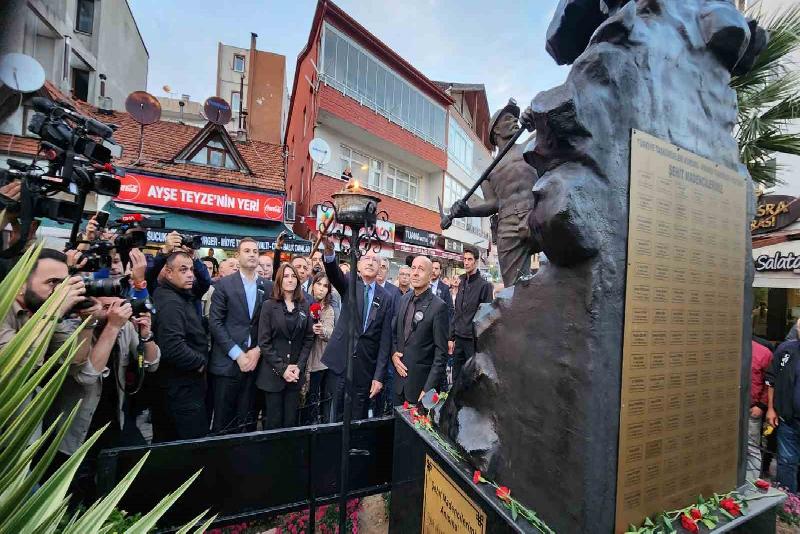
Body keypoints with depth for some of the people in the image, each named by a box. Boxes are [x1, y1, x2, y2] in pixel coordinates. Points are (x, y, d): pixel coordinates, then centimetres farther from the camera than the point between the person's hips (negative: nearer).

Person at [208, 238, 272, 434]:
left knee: (247, 421, 10)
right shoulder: (224, 284, 0)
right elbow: (215, 323, -5)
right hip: (227, 363, -2)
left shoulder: (268, 286, 7)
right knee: (222, 422, 7)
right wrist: (237, 354, -10)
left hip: (255, 362, 2)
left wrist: (258, 350, -5)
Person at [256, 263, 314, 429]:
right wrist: (282, 368, -12)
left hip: (296, 373, 2)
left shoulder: (304, 306, 5)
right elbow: (264, 342, -6)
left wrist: (299, 366, -6)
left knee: (291, 421, 9)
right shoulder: (269, 305, -2)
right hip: (273, 373, -2)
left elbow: (308, 338, 5)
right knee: (273, 421, 7)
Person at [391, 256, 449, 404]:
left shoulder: (439, 306, -16)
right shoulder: (404, 299, 3)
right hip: (399, 380, 5)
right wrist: (393, 354, -3)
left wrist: (429, 389, -17)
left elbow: (441, 352, -14)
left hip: (421, 382, -5)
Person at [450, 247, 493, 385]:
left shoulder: (484, 285, -9)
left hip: (474, 338, -5)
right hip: (459, 337, 6)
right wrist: (451, 337, 9)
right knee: (456, 377, 14)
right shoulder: (462, 283, 9)